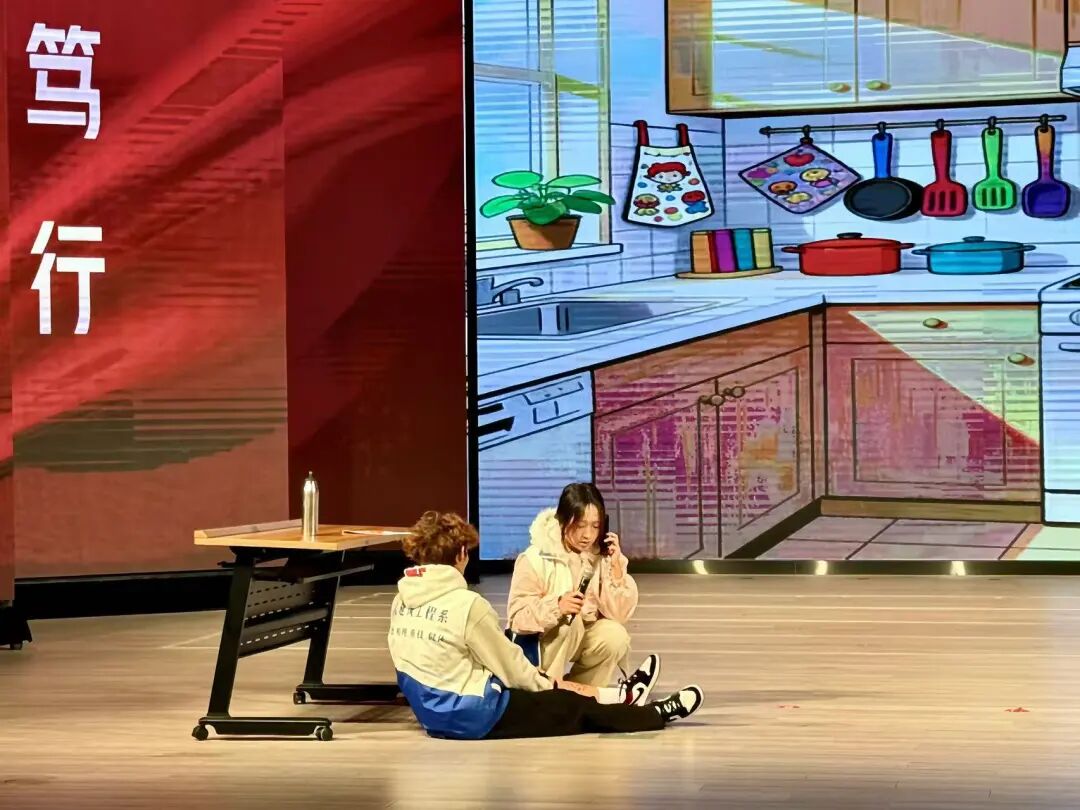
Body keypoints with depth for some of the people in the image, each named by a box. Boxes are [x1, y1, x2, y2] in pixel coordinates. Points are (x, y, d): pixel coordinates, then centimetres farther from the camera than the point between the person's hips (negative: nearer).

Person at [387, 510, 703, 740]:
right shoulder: (466, 604, -21)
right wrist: (546, 683, 12)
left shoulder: (401, 600, 2)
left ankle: (614, 697, 44)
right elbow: (508, 664, -8)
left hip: (431, 713, 8)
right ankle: (659, 713, 29)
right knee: (573, 707, 12)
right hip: (472, 716, -8)